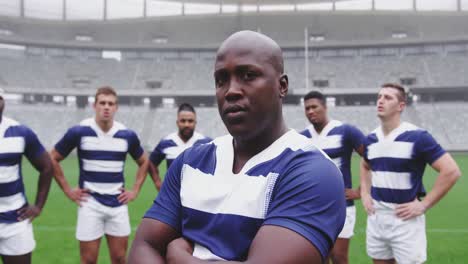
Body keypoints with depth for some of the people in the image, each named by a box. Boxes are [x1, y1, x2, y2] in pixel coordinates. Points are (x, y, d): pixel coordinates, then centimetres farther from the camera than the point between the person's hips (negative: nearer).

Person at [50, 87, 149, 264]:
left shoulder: (127, 135, 0)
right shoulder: (79, 132, -6)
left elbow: (143, 162, 17)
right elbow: (53, 159, 4)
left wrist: (135, 191, 8)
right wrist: (68, 190, 1)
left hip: (118, 204, 2)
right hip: (90, 204, -2)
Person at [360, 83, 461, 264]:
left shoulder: (417, 136, -12)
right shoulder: (370, 139, 5)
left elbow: (451, 171, -14)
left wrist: (424, 205, -14)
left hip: (405, 219, -5)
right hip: (376, 218, 6)